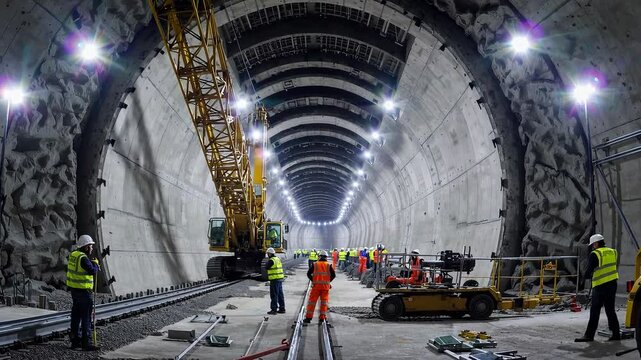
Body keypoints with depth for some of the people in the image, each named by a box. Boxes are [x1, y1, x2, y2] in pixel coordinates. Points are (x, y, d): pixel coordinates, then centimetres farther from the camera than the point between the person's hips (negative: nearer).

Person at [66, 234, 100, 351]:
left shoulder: (73, 255, 8)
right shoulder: (83, 258, -19)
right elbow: (93, 270, -25)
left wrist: (93, 264, 3)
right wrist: (95, 263, -6)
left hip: (73, 289, 9)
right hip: (83, 290, -9)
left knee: (76, 315, 15)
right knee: (86, 316, -4)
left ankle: (75, 340, 23)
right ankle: (86, 342, -2)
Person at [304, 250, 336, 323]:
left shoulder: (315, 264, 3)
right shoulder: (328, 265, 2)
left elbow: (308, 273, 1)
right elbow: (333, 275, -2)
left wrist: (313, 280, 9)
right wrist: (328, 281, 8)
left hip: (316, 286, 0)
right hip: (325, 286, 0)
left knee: (312, 301, 4)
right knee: (324, 302, 9)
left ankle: (308, 317, 3)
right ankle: (322, 317, 8)